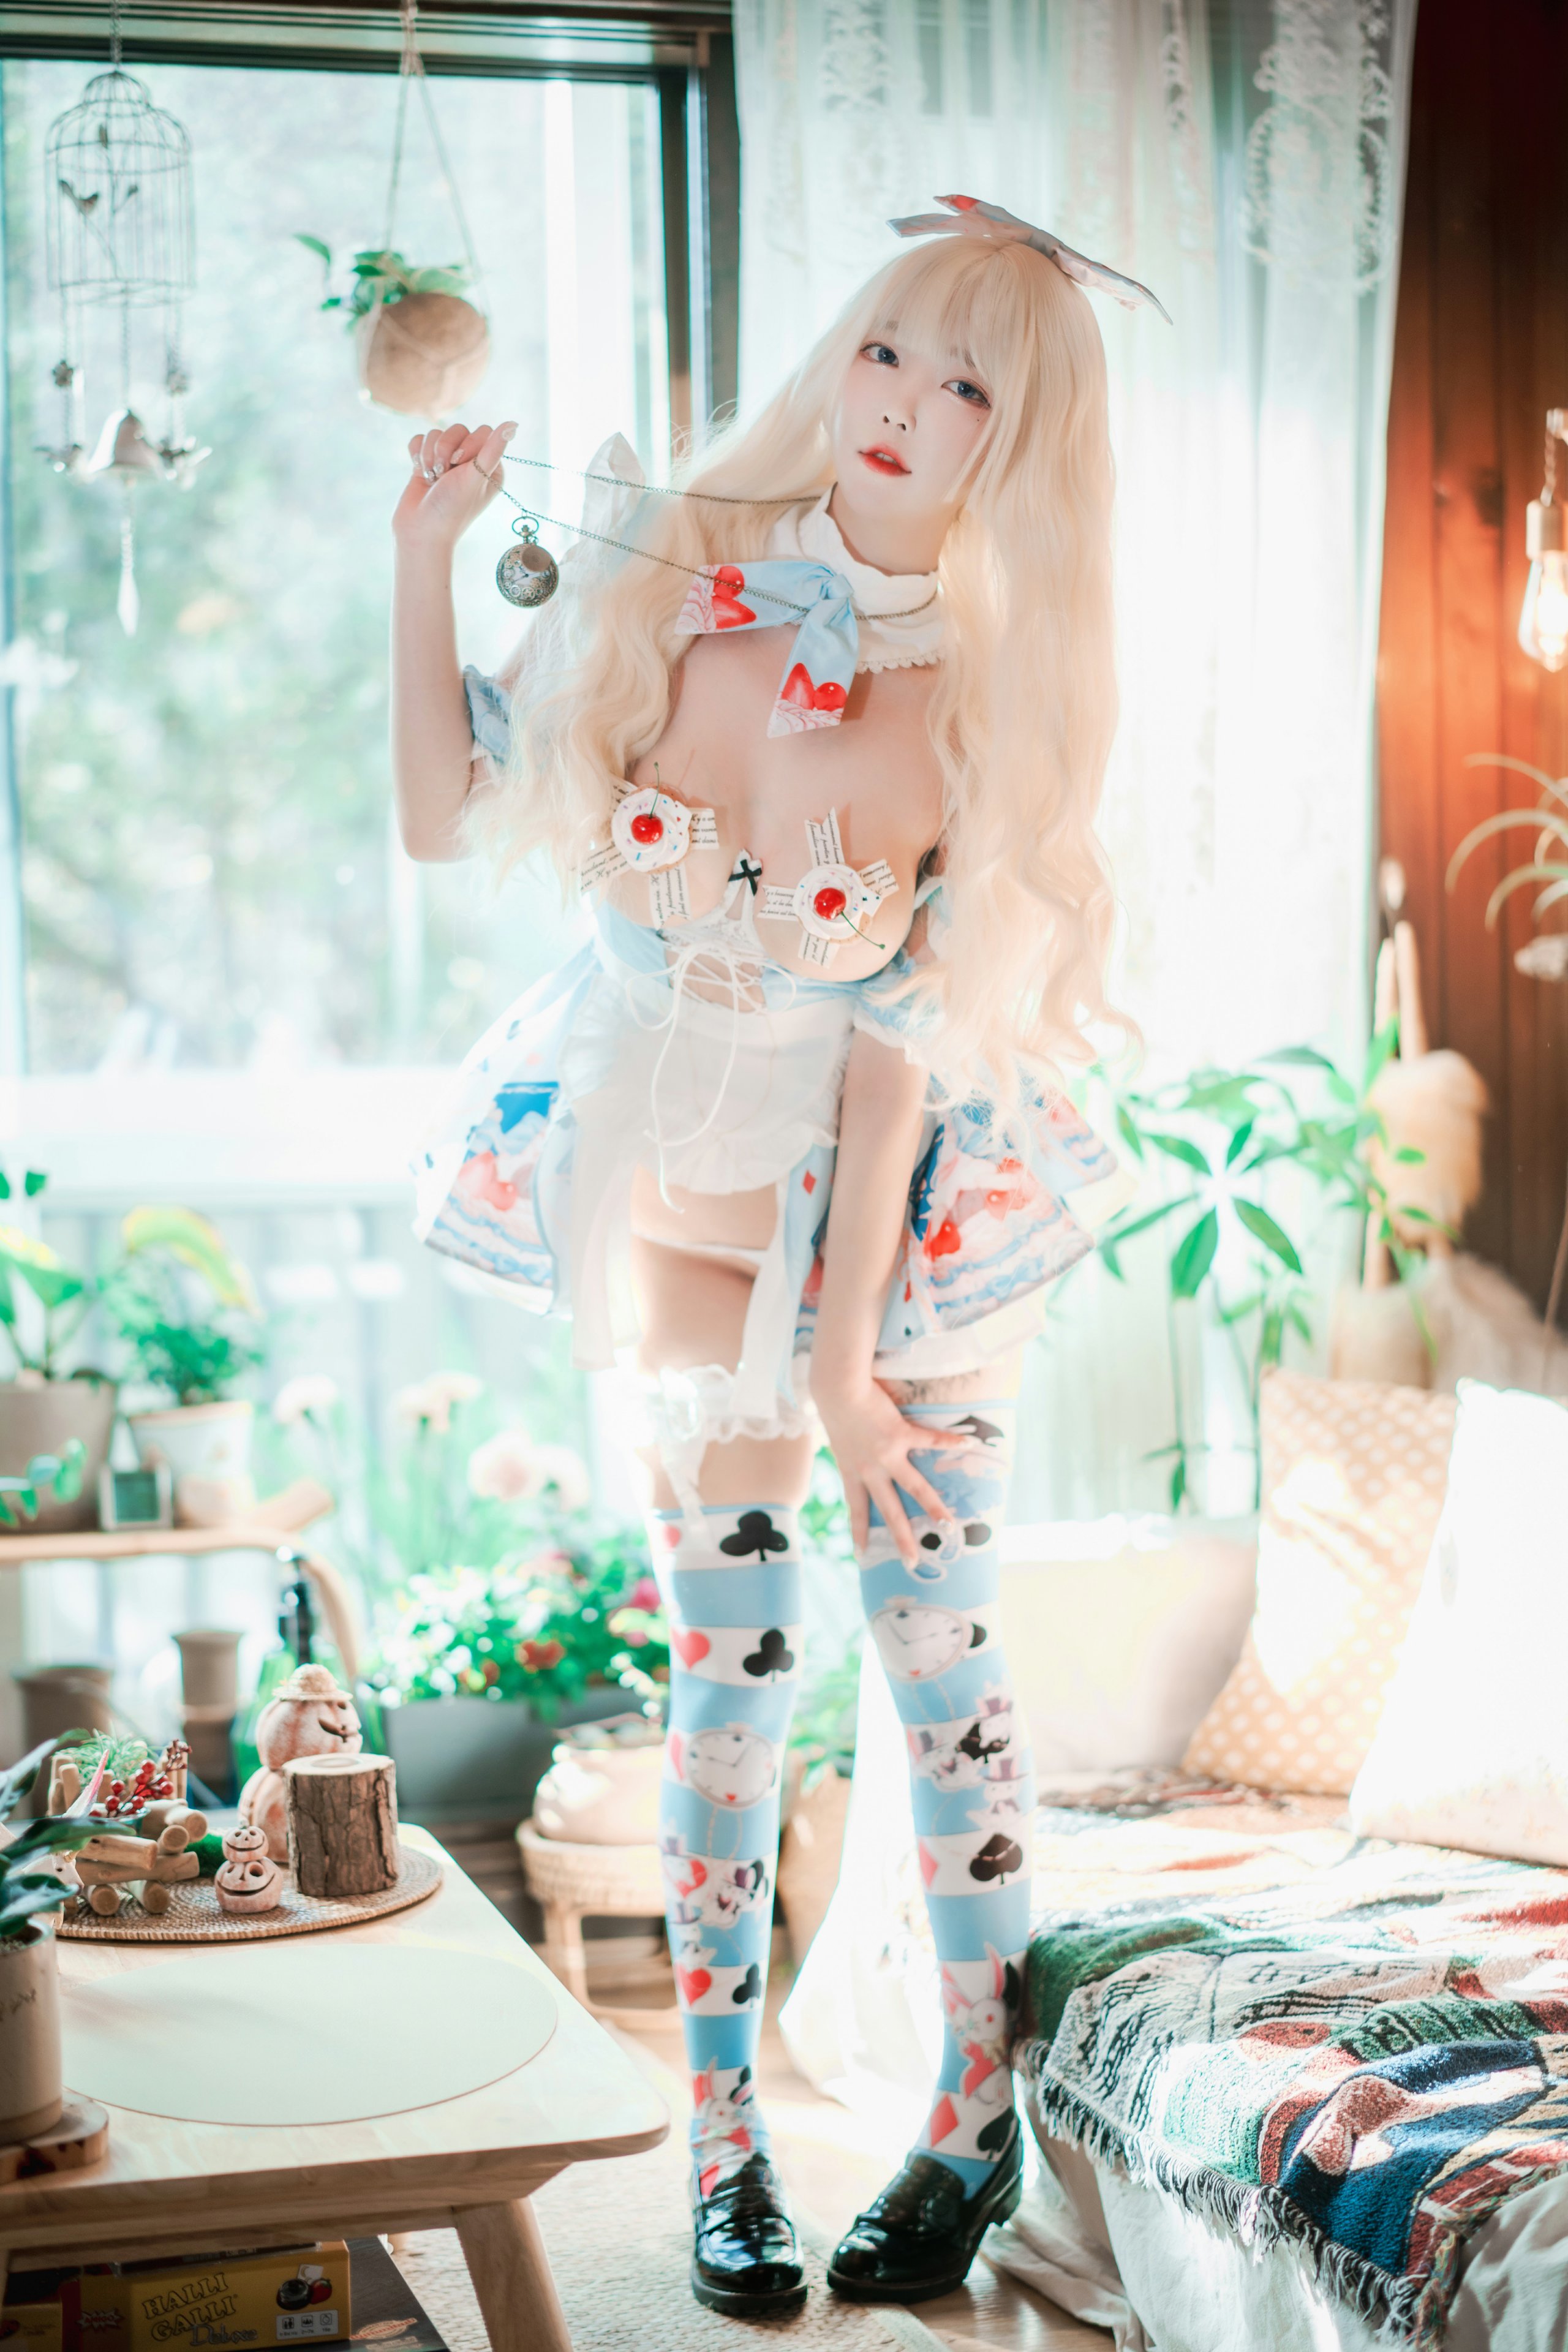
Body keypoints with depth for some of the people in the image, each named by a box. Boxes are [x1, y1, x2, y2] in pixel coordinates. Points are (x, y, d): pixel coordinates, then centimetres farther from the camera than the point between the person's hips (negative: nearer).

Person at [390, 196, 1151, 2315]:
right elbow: (447, 819, -3)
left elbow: (906, 1044, -13)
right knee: (733, 1661, 6)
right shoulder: (671, 579, -9)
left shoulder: (984, 709, -14)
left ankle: (979, 2111, 22)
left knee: (938, 1644, 4)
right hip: (689, 1219, 2)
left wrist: (849, 1345, -15)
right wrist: (426, 553, -11)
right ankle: (726, 2135, 18)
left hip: (911, 1221, -1)